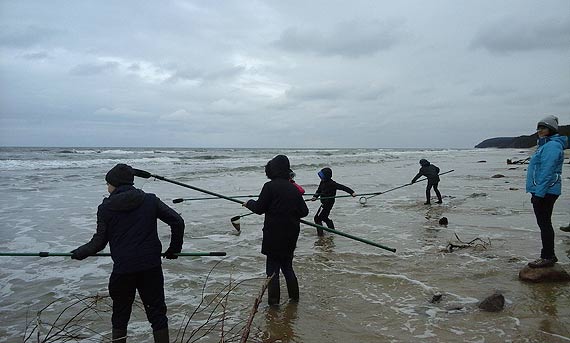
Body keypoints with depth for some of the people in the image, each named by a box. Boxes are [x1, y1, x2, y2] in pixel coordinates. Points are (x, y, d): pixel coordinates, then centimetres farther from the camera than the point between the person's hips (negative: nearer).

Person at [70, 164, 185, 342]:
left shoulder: (105, 208, -1)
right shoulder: (150, 200, 3)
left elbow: (99, 241, 1)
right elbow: (177, 221, -2)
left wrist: (80, 252, 20)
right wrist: (174, 248, 11)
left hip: (123, 269, -1)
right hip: (151, 267, 1)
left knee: (120, 316, 17)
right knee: (157, 313, 11)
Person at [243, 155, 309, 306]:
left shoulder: (270, 186, -12)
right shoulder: (294, 188, 5)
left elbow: (259, 208, -10)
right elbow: (304, 212, 6)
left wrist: (249, 203, 9)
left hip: (274, 234, -6)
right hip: (291, 236, 6)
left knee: (272, 268, 4)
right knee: (287, 266, 20)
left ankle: (273, 301, 7)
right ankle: (294, 297, 26)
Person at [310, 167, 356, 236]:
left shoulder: (331, 183, -21)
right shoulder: (322, 182, 4)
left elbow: (342, 187, -23)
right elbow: (319, 191, 9)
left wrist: (352, 192, -30)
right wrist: (315, 197, -11)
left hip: (328, 203, -9)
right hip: (324, 203, 9)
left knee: (317, 218, -6)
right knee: (324, 217, 24)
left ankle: (320, 233, 1)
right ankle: (332, 230, 35)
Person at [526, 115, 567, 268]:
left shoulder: (552, 146, -15)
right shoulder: (545, 145, 18)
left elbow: (547, 172, -22)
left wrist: (539, 192, -23)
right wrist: (535, 192, 23)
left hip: (545, 191, -11)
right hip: (540, 191, 11)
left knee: (544, 223, -5)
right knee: (544, 223, 15)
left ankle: (547, 257, 2)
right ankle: (549, 256, 23)